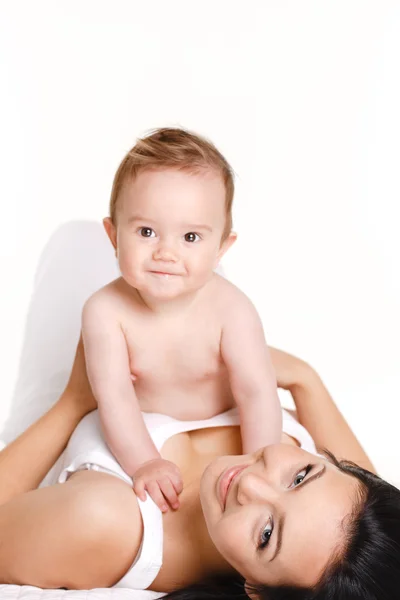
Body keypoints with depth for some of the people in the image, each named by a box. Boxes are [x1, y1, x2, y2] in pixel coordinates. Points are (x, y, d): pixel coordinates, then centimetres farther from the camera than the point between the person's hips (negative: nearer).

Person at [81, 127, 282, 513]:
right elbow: (114, 394, -26)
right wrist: (144, 463, -34)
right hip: (140, 435, 0)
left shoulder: (231, 310, -27)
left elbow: (256, 393, -27)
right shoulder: (105, 311, -25)